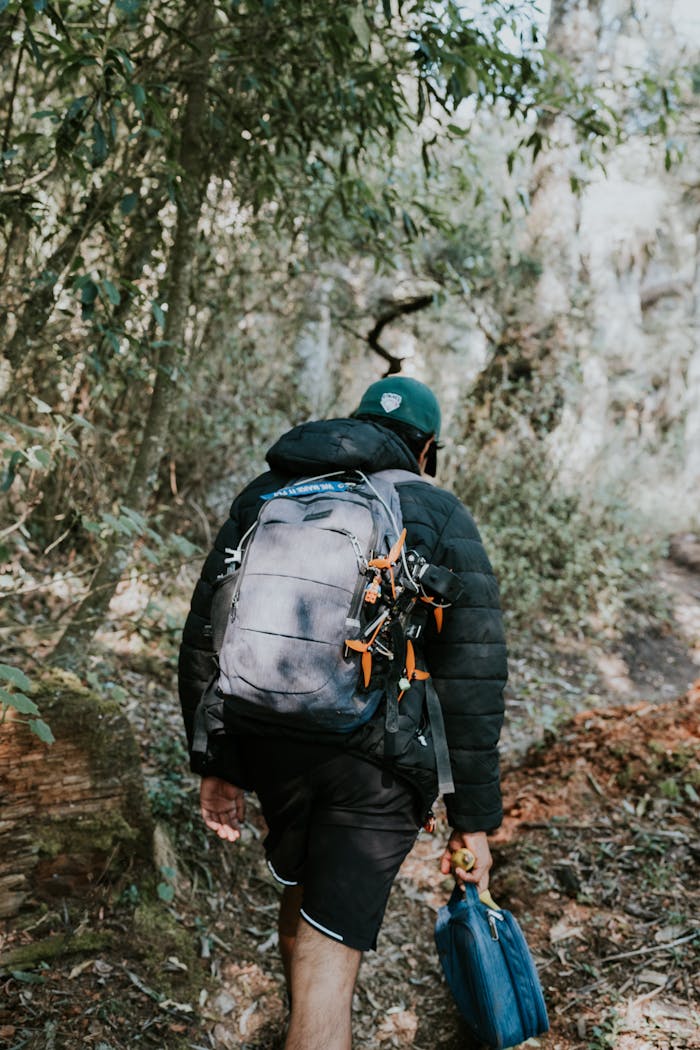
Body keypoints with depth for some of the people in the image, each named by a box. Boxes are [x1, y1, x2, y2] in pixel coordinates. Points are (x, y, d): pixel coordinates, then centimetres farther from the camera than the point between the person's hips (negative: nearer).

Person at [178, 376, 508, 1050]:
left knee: (302, 891, 29)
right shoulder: (441, 517, -3)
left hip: (269, 743, 5)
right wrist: (473, 817, -2)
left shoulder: (263, 496, 8)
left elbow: (204, 640, 4)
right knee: (329, 956, 1)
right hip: (377, 765, -4)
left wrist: (215, 765, 9)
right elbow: (472, 678, -7)